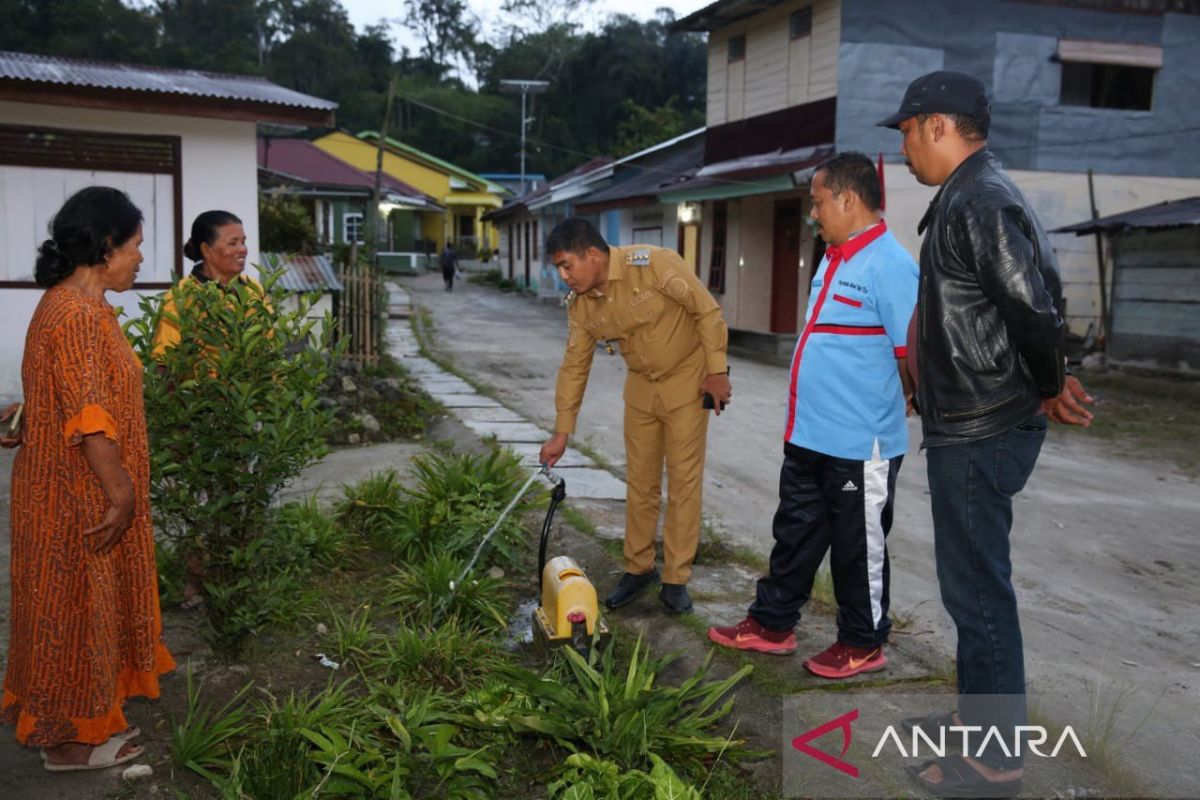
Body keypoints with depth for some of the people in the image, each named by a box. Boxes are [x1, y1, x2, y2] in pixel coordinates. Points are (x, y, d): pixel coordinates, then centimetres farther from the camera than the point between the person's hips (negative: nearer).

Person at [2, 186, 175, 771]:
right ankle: (68, 740, 18)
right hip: (79, 497, -10)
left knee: (84, 608, 19)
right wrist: (121, 492, -22)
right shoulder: (79, 313, -22)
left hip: (79, 490, 10)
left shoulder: (73, 303, 10)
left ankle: (85, 719, 33)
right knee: (76, 609, 3)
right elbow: (88, 416, -26)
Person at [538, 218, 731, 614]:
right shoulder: (580, 304, -7)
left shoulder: (653, 263, -26)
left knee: (684, 480, -2)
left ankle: (676, 579, 7)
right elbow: (574, 366, 0)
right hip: (641, 385, 5)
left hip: (686, 378, -5)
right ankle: (639, 567, 23)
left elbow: (706, 310, -19)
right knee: (640, 480, 9)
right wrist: (562, 431, 0)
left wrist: (717, 370, -18)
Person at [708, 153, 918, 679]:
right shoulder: (833, 260, 12)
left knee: (858, 548, 7)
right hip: (808, 438, 9)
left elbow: (914, 355, -21)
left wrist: (901, 415, -14)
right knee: (794, 533, 18)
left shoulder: (890, 266, -18)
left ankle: (862, 644, 24)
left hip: (860, 445, -9)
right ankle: (772, 624, 31)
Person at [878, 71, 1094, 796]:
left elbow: (1036, 309, -24)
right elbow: (1034, 303, 18)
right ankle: (980, 720, 34)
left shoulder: (980, 202, -18)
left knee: (977, 587, -1)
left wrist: (1050, 389, -9)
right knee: (973, 582, 19)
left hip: (981, 431, -10)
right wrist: (1046, 389, 14)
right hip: (973, 425, 10)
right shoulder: (972, 199, 15)